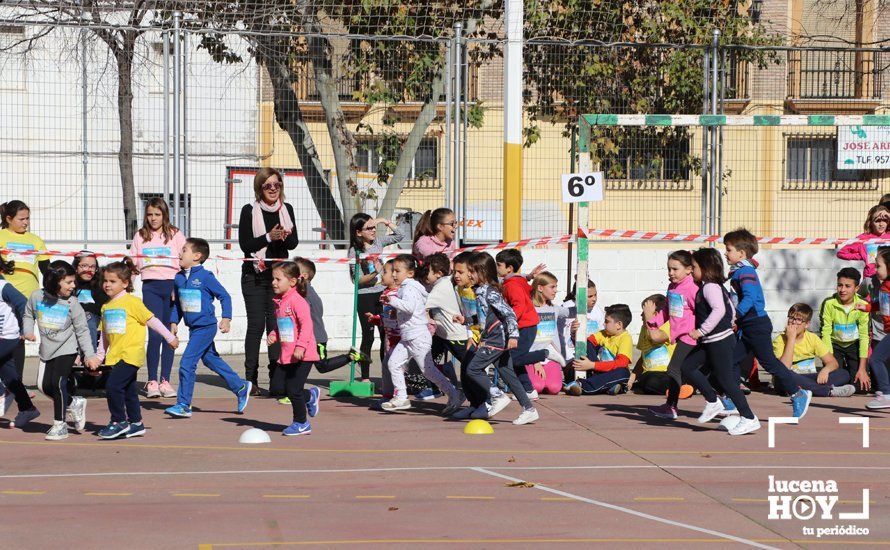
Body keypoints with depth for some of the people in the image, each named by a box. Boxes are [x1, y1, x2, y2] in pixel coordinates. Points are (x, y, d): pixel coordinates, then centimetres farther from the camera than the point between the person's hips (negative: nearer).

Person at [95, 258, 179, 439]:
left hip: (131, 354, -7)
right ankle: (136, 424, 22)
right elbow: (105, 334, 20)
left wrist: (169, 337, -1)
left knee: (113, 385, -16)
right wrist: (99, 355, 19)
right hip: (115, 355, 7)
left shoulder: (132, 302, -8)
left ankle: (119, 422, -6)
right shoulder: (106, 307, 13)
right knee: (129, 390, 13)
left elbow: (151, 320, -5)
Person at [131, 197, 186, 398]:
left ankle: (165, 380, 7)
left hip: (172, 285, 0)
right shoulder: (140, 236, 14)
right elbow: (133, 265, 16)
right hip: (150, 286, 1)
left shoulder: (175, 235, 6)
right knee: (155, 333, -9)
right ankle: (152, 381, -3)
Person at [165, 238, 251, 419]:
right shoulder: (179, 278, 6)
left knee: (187, 363, -10)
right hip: (194, 329, 8)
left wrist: (226, 318, -13)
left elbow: (224, 296, -9)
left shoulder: (205, 277, -13)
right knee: (211, 360, 17)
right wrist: (174, 322, 10)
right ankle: (241, 387, 31)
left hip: (206, 327, -8)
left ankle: (183, 405, -4)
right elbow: (177, 303, 17)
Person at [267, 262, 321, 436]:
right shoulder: (279, 302, 12)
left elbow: (306, 324, -22)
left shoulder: (297, 301, -16)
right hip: (287, 355, 9)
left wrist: (300, 346, -28)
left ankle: (301, 423, 9)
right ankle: (311, 396, 40)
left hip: (301, 356, -9)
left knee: (293, 390, -5)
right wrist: (274, 335, 4)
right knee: (288, 390, 13)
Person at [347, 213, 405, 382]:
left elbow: (399, 235, 12)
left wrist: (385, 221, 2)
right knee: (368, 336, -2)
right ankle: (365, 377, 5)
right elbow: (357, 280, -13)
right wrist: (374, 273, -27)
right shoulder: (354, 252, -10)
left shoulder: (378, 242, 5)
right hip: (365, 297, -5)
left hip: (382, 293, 5)